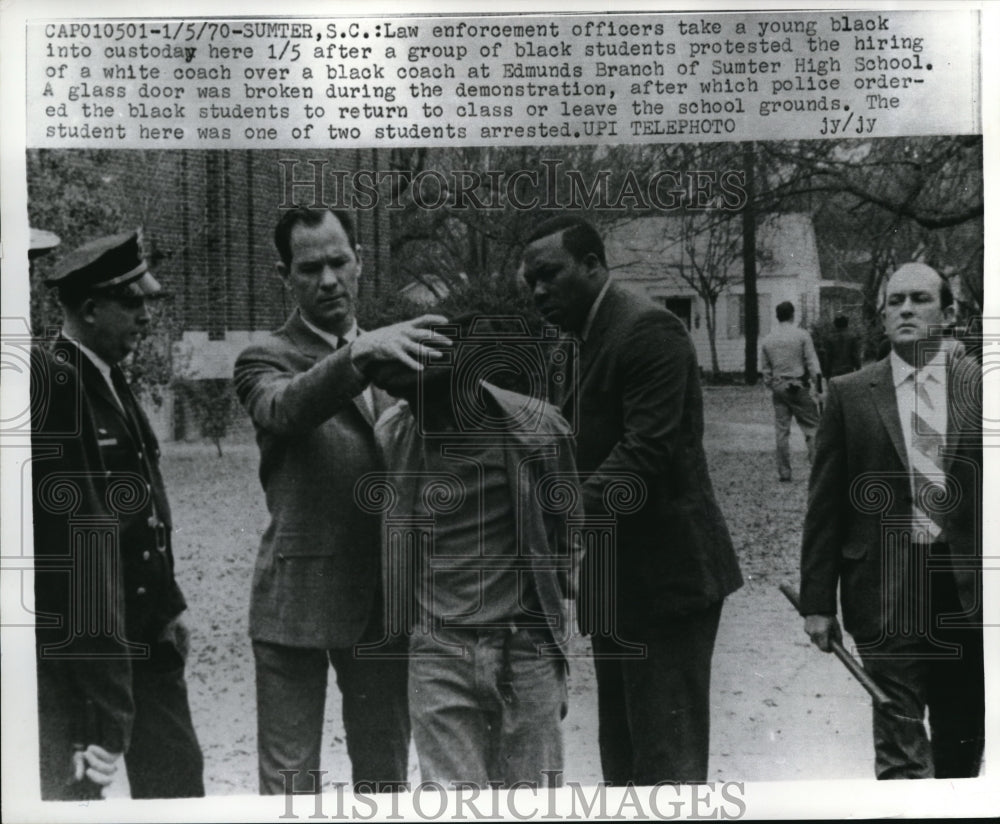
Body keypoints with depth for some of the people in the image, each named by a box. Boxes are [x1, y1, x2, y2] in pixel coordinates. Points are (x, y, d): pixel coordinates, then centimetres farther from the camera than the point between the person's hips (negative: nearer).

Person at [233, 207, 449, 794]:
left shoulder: (393, 353, 13)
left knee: (384, 778, 16)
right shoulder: (266, 360, -2)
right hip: (298, 601, -4)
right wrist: (357, 355, -41)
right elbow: (284, 409, -27)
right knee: (290, 782, 6)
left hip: (386, 602, 4)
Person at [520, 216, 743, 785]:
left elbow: (645, 451, -22)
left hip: (664, 576, -10)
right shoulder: (577, 351, 17)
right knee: (623, 757, 17)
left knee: (667, 763, -4)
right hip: (615, 586, 10)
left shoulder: (649, 330, -13)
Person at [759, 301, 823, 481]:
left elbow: (765, 370, 11)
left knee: (781, 430, 6)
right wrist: (819, 386, -5)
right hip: (798, 388, -4)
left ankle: (784, 471, 8)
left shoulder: (767, 340, 7)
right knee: (812, 426, 1)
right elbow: (812, 363, -7)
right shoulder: (802, 335, -5)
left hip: (778, 388, 4)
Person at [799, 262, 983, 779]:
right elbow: (825, 506, 1)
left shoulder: (980, 386, 2)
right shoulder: (850, 394, 0)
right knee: (899, 739, -3)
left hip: (967, 585, 2)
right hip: (886, 588, -1)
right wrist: (818, 600, -1)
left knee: (963, 737, 16)